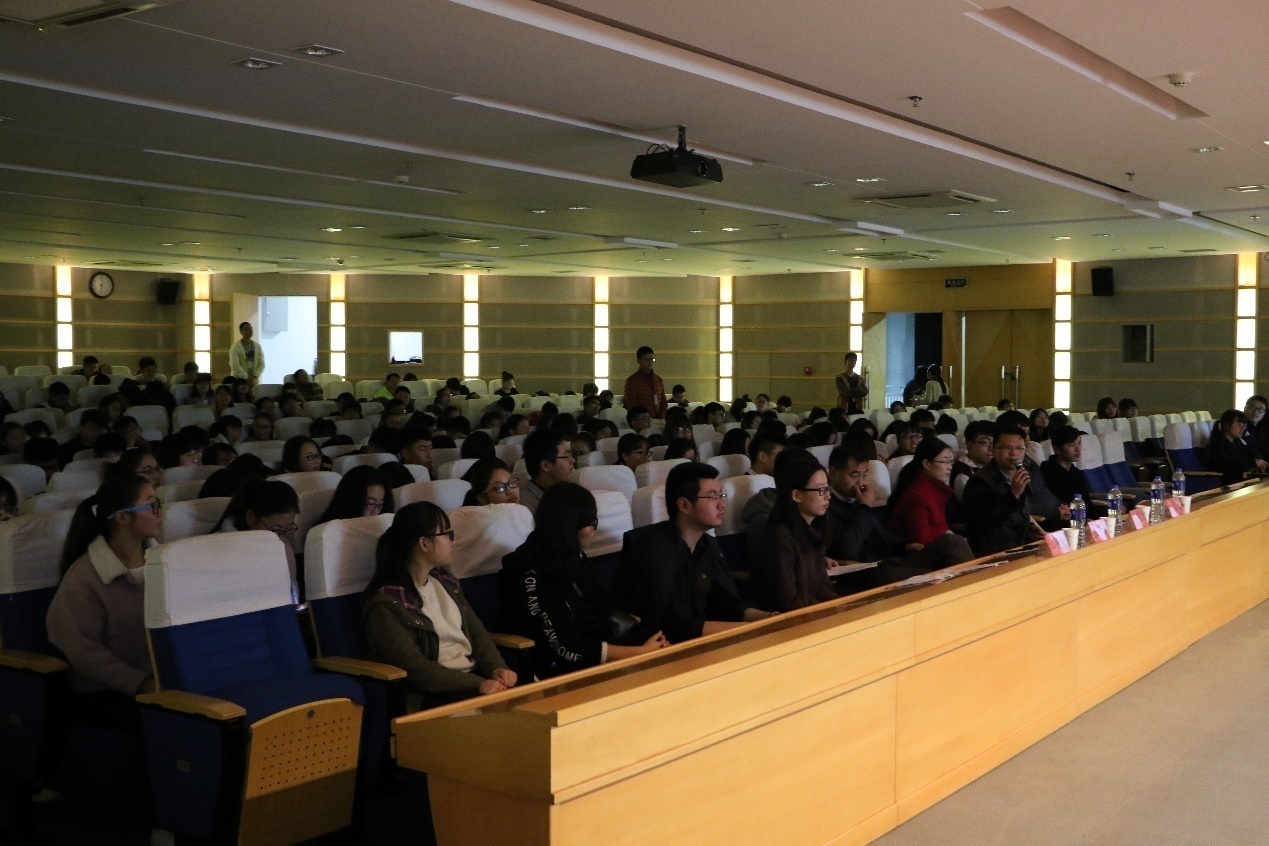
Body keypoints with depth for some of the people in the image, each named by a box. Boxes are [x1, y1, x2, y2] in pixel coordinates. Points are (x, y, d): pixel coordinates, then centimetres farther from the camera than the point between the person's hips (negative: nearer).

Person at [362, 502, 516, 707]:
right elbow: (414, 667, -16)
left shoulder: (444, 580, 15)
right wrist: (479, 684, -22)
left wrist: (497, 668, -7)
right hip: (433, 695, -7)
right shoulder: (385, 603, -10)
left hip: (474, 674, 7)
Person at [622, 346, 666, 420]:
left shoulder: (658, 380, 12)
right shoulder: (632, 380, -4)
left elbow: (663, 403, 15)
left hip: (657, 423, 5)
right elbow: (631, 406, -8)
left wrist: (660, 419, 0)